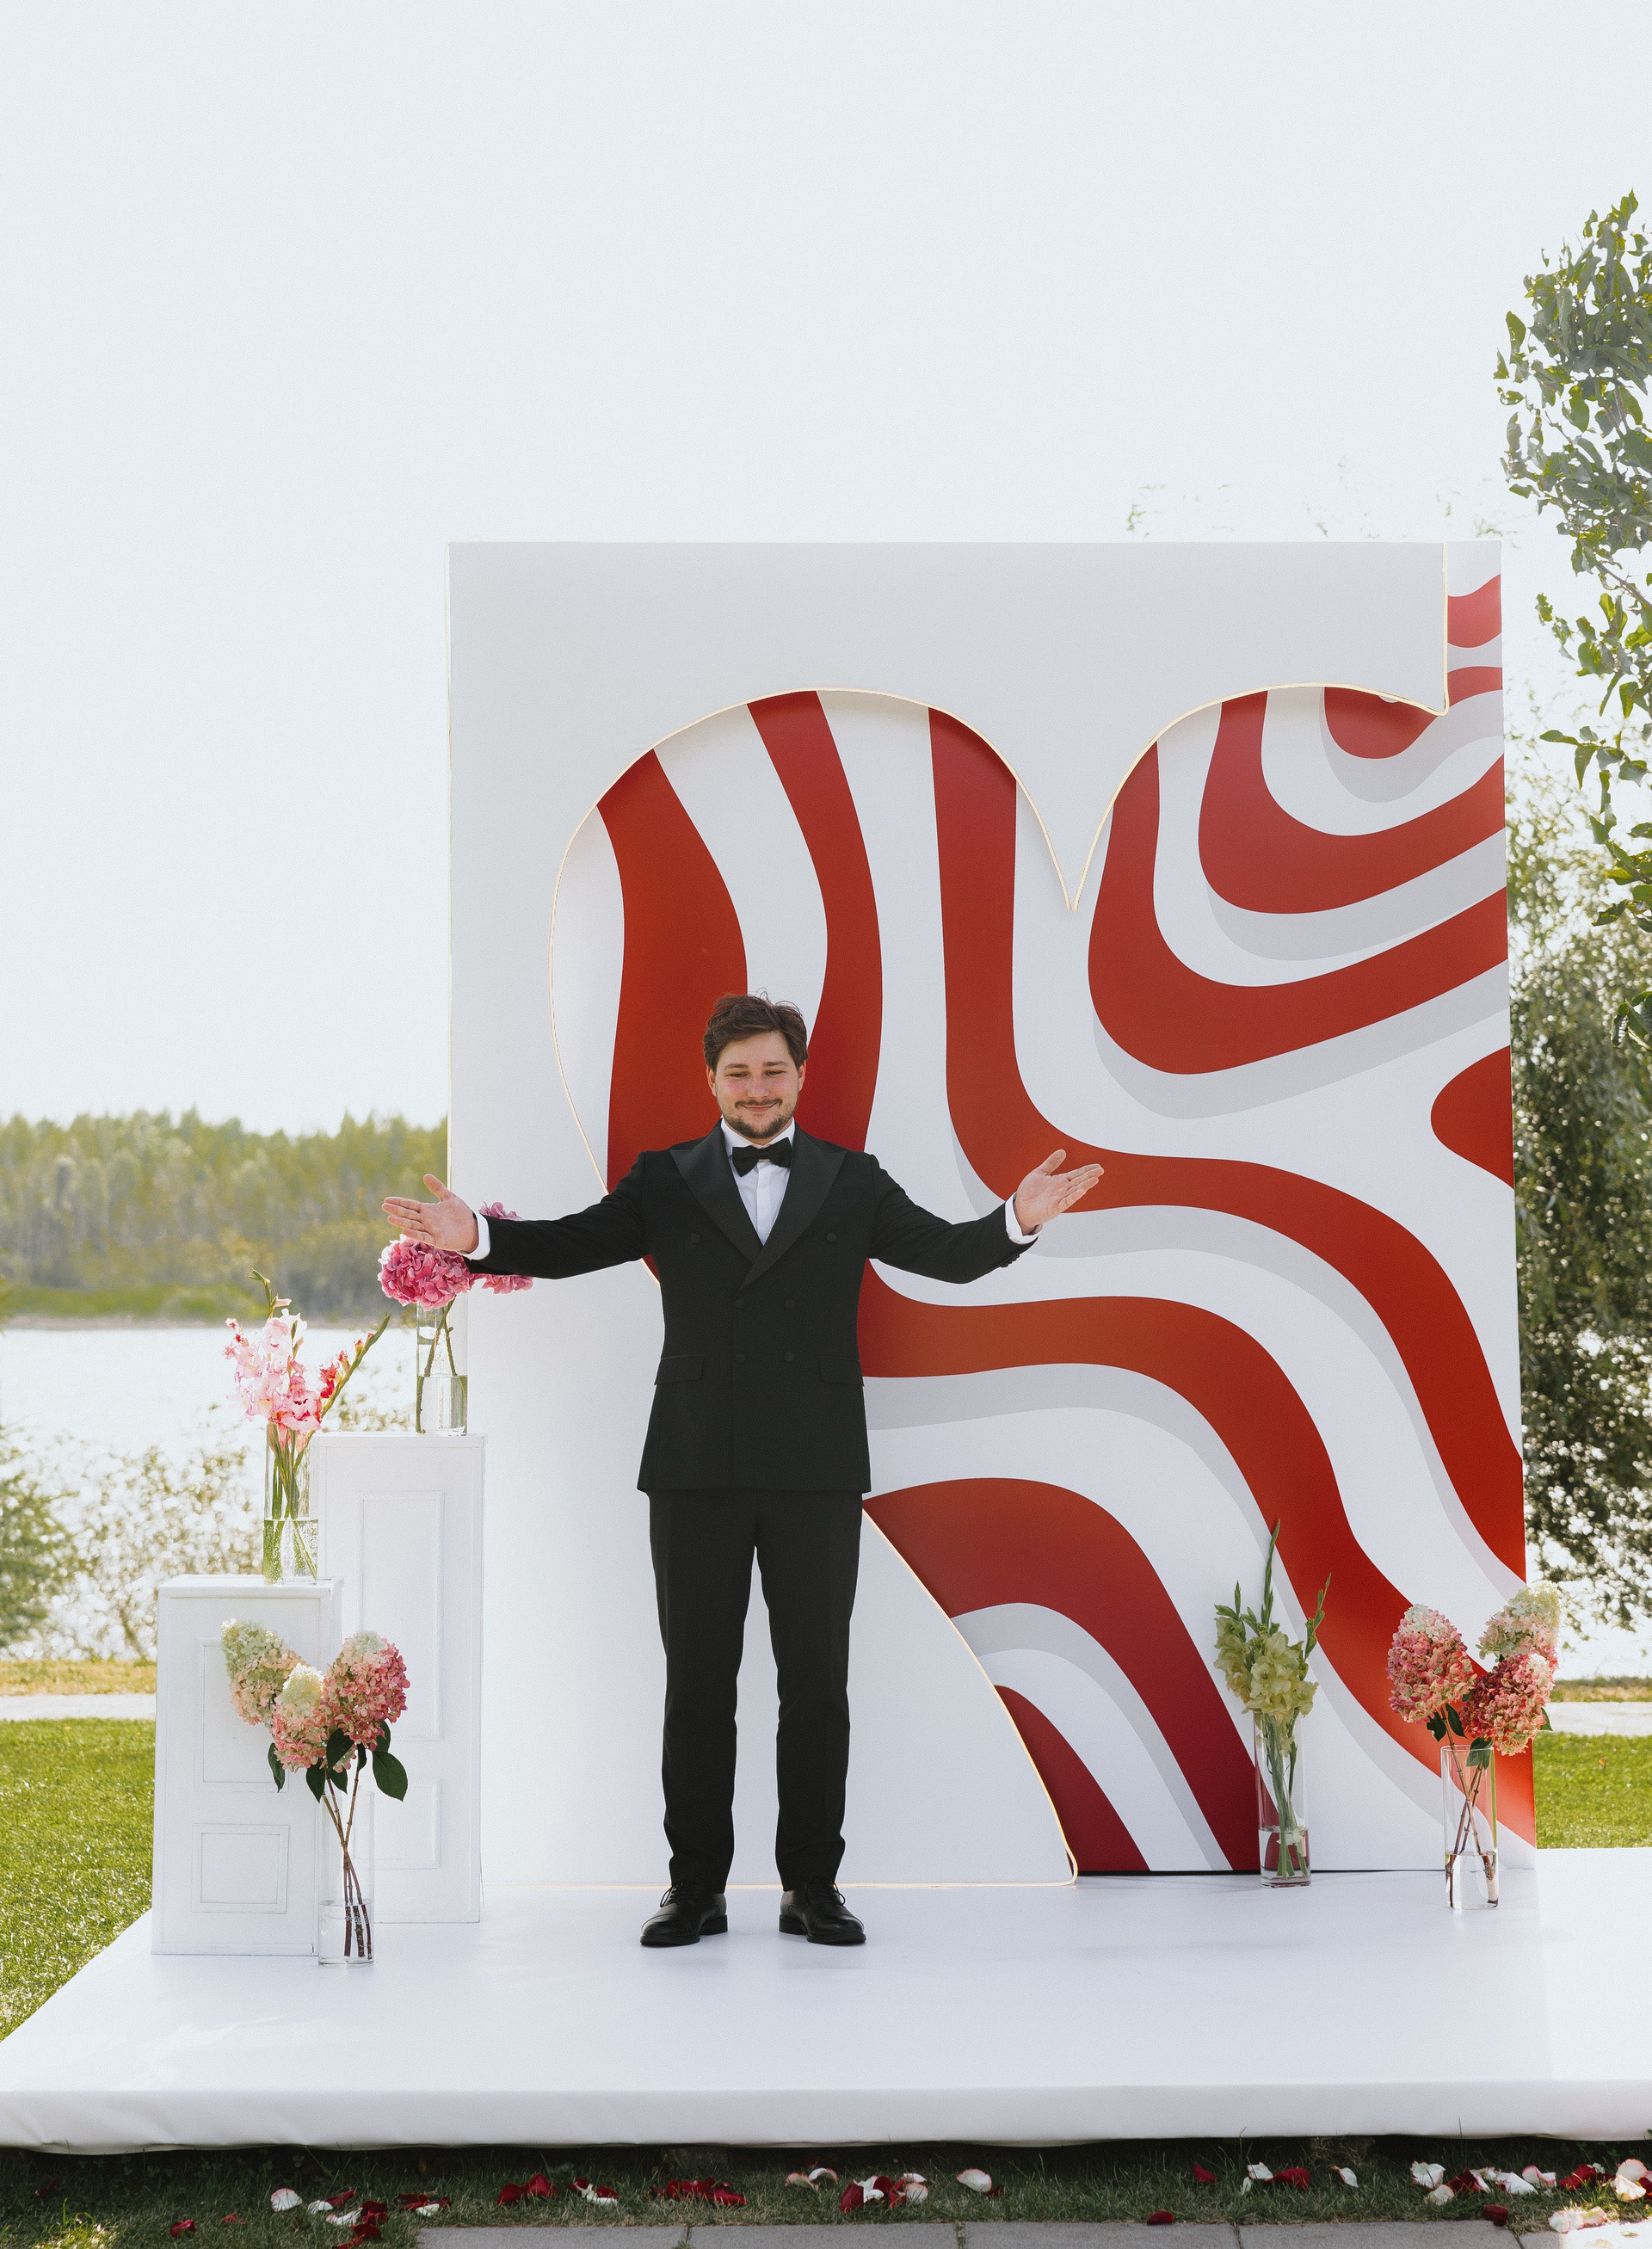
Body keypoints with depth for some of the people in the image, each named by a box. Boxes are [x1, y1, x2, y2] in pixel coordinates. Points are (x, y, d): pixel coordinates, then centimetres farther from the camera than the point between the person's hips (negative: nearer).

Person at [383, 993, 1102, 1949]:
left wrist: (1016, 1222, -22)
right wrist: (477, 1237, -20)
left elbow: (946, 1252, -1)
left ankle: (813, 1886, 15)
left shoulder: (853, 1182, 8)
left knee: (817, 1683, 5)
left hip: (816, 1473, 0)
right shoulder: (665, 1181, 8)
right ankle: (697, 1888, 15)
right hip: (698, 1468, 0)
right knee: (697, 1684, 6)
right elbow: (572, 1243, -2)